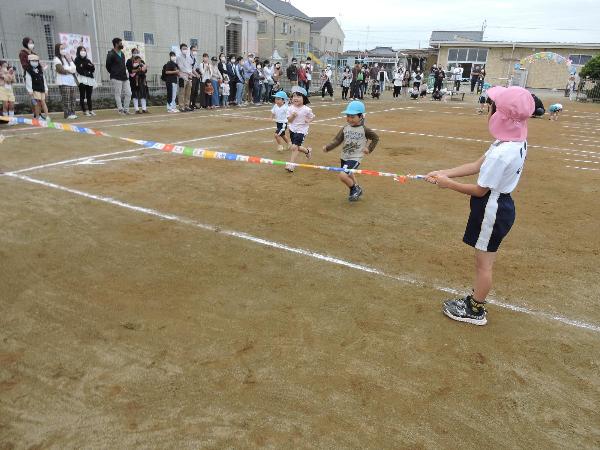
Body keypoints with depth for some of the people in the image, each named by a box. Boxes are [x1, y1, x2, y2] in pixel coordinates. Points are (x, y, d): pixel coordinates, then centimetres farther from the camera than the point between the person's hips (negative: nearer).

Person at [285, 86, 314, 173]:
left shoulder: (306, 109, -12)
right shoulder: (291, 108, -4)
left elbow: (313, 117, 3)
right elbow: (289, 120, -1)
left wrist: (308, 120, -16)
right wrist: (292, 116, -20)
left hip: (301, 130, -5)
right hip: (292, 130, 5)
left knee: (294, 147, -15)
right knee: (297, 147, 14)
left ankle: (291, 164, -6)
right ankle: (307, 151, 44)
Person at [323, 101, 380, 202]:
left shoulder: (364, 130, -11)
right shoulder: (345, 128, 0)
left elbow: (375, 138, 3)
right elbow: (337, 140, -5)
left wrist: (369, 149, -5)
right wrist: (327, 147, -20)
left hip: (355, 158, -6)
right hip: (344, 157, 6)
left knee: (342, 175, -21)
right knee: (349, 175, 26)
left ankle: (356, 189, 5)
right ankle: (356, 191, 51)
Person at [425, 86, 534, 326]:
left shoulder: (501, 153, -31)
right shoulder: (516, 141, 0)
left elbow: (480, 190, -21)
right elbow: (477, 165, 4)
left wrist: (448, 183, -10)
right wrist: (444, 172, 1)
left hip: (492, 209, -9)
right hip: (501, 204, 9)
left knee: (483, 263, 8)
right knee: (484, 260, 23)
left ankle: (475, 310, 27)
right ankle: (475, 299, 42)